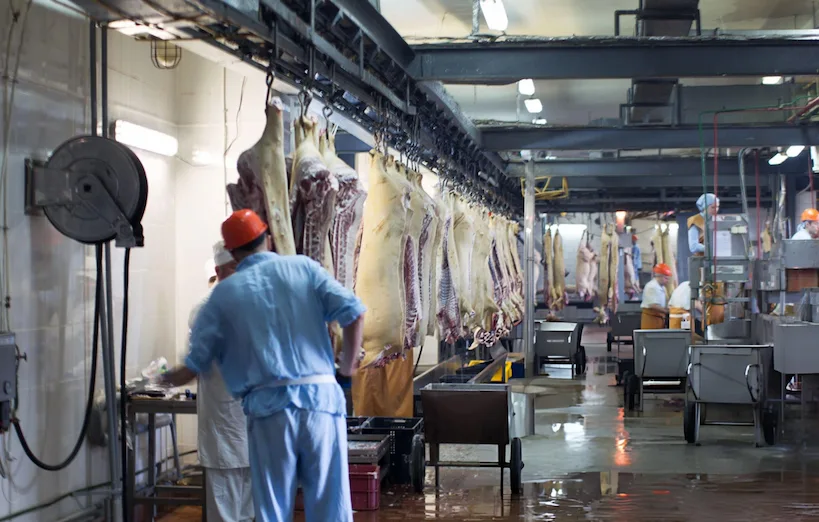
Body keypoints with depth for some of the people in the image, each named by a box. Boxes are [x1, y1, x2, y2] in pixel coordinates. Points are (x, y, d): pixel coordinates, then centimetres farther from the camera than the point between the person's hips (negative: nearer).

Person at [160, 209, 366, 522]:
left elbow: (195, 364, 12)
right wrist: (348, 365, 14)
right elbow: (354, 313, -1)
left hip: (268, 408, 0)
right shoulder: (303, 267, 9)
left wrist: (170, 378, 34)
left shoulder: (225, 292, 8)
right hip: (321, 397, 1)